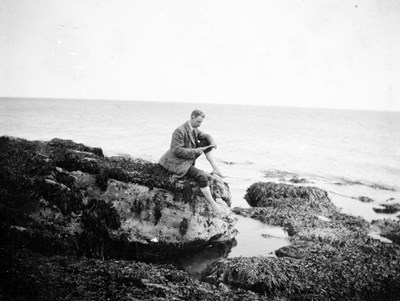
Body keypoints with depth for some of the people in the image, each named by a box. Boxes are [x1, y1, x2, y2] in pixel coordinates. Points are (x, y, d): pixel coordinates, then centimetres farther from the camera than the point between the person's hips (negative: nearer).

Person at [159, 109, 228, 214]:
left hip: (189, 158, 9)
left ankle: (216, 169, -2)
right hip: (178, 162, -9)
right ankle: (212, 203, -14)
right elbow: (177, 151, -24)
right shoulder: (180, 131, -23)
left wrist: (212, 142, -11)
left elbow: (205, 136, 12)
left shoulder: (194, 129, 4)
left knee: (206, 143, 1)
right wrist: (194, 151, -25)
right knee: (201, 176, -26)